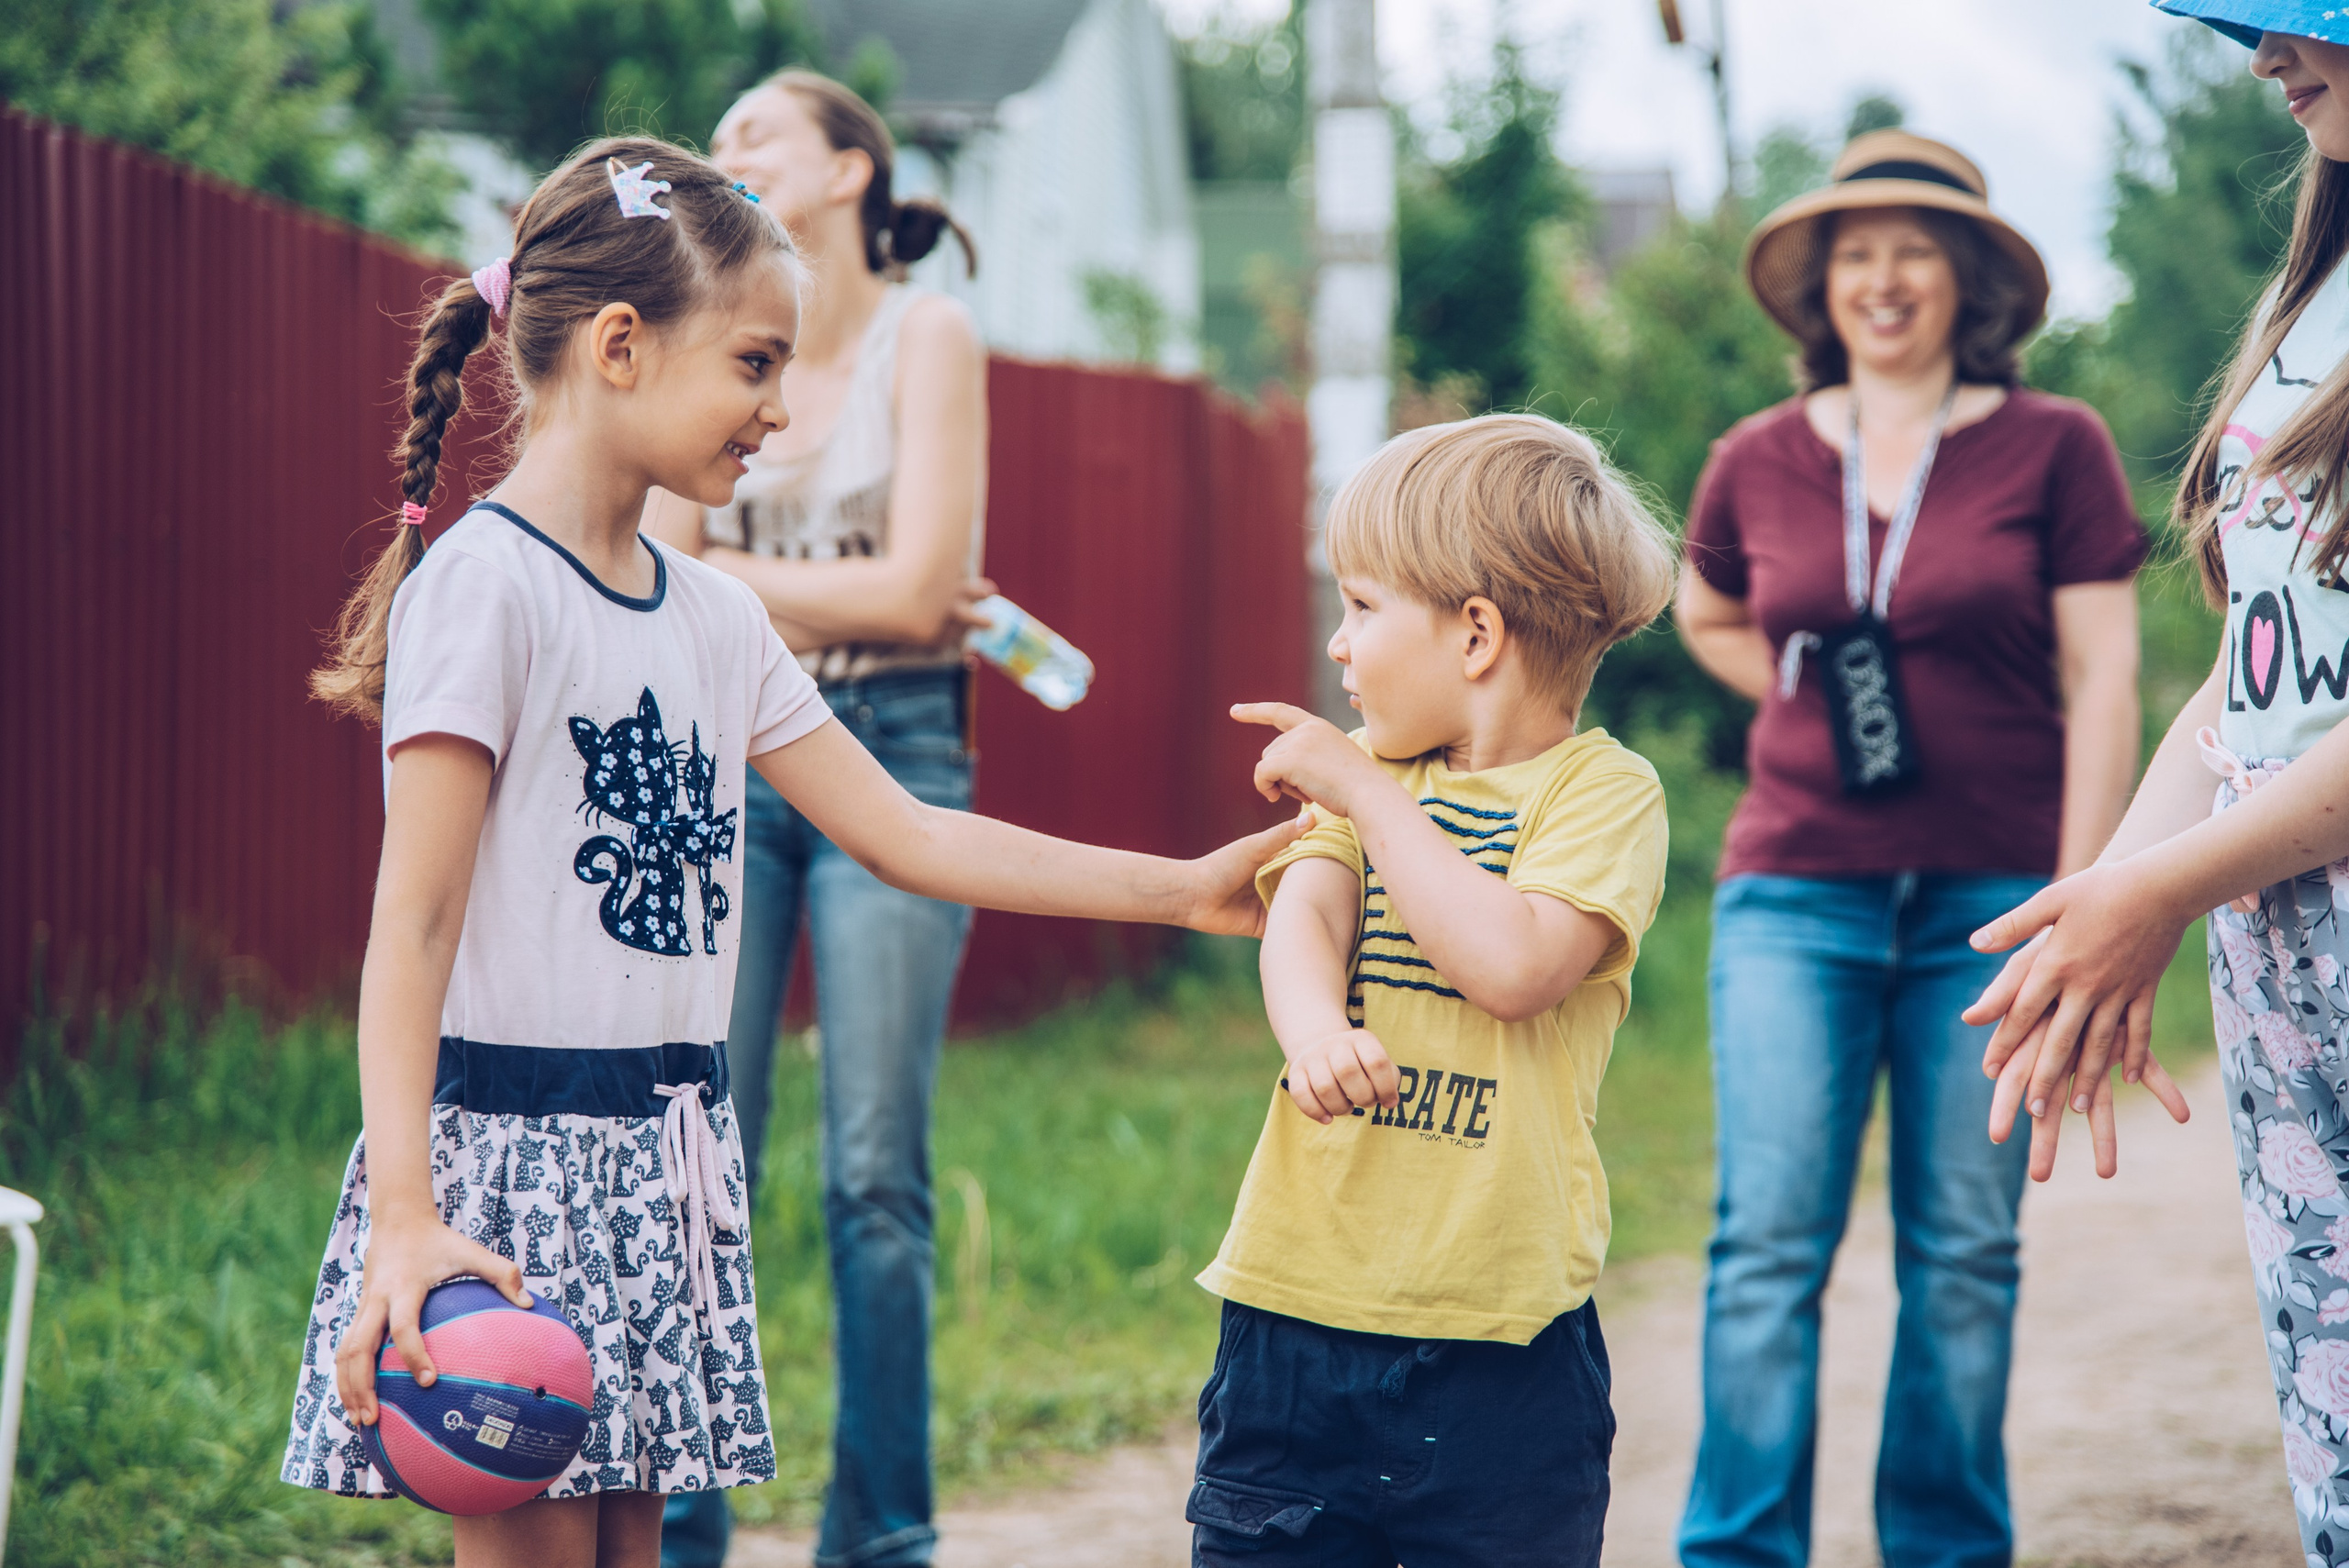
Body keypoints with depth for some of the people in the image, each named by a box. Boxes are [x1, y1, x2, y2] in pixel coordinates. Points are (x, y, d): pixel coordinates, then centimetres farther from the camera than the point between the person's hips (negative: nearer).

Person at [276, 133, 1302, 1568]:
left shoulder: (713, 615, 12)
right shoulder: (484, 585, -11)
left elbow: (904, 834, 15)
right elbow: (415, 921, -15)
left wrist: (1185, 890, 12)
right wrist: (404, 1211, -23)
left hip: (668, 1156, 8)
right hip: (515, 1143, -7)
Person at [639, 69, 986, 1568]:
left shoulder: (927, 335, -1)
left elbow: (915, 590, -9)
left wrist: (733, 577, -2)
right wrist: (850, 600, -7)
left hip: (890, 755, -3)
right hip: (727, 761, 3)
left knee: (876, 1176, -3)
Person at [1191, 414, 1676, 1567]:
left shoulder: (1602, 790, -4)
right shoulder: (1364, 778, 13)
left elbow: (1515, 965, -20)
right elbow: (1301, 914, -5)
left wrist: (1363, 789, -12)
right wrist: (1313, 1029, -28)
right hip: (1297, 1309, 4)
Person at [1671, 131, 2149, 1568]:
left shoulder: (2053, 449, -1)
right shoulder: (1760, 464, 6)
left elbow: (2102, 677, -3)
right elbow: (1709, 618, 26)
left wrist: (2081, 902, -8)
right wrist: (1806, 696, 7)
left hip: (1991, 895, -1)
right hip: (1797, 892, 2)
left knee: (1966, 1252, 5)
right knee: (1771, 1241, -3)